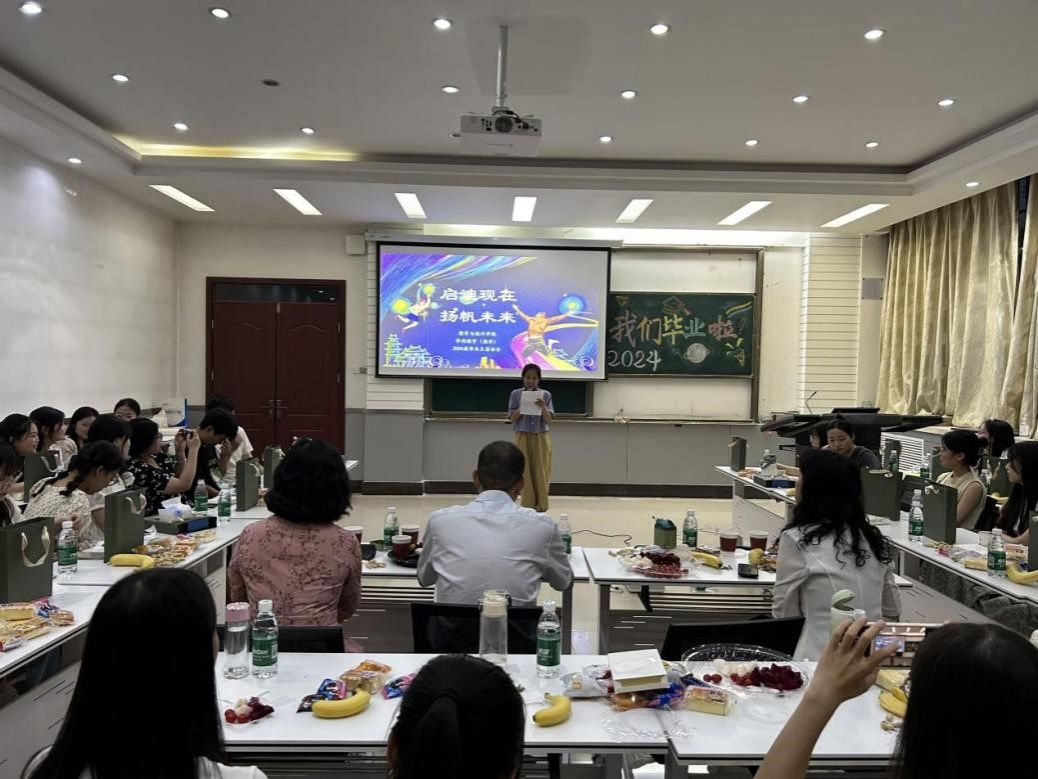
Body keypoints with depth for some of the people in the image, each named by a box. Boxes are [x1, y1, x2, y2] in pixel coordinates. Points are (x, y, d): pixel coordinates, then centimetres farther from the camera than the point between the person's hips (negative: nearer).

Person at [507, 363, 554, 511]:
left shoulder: (545, 395, 1)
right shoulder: (516, 394, -1)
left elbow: (548, 419, -3)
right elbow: (512, 418, -4)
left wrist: (543, 407, -21)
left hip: (541, 438, 1)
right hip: (523, 437, -1)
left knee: (541, 471, 2)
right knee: (525, 472, 1)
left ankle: (541, 507, 9)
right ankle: (528, 506, 8)